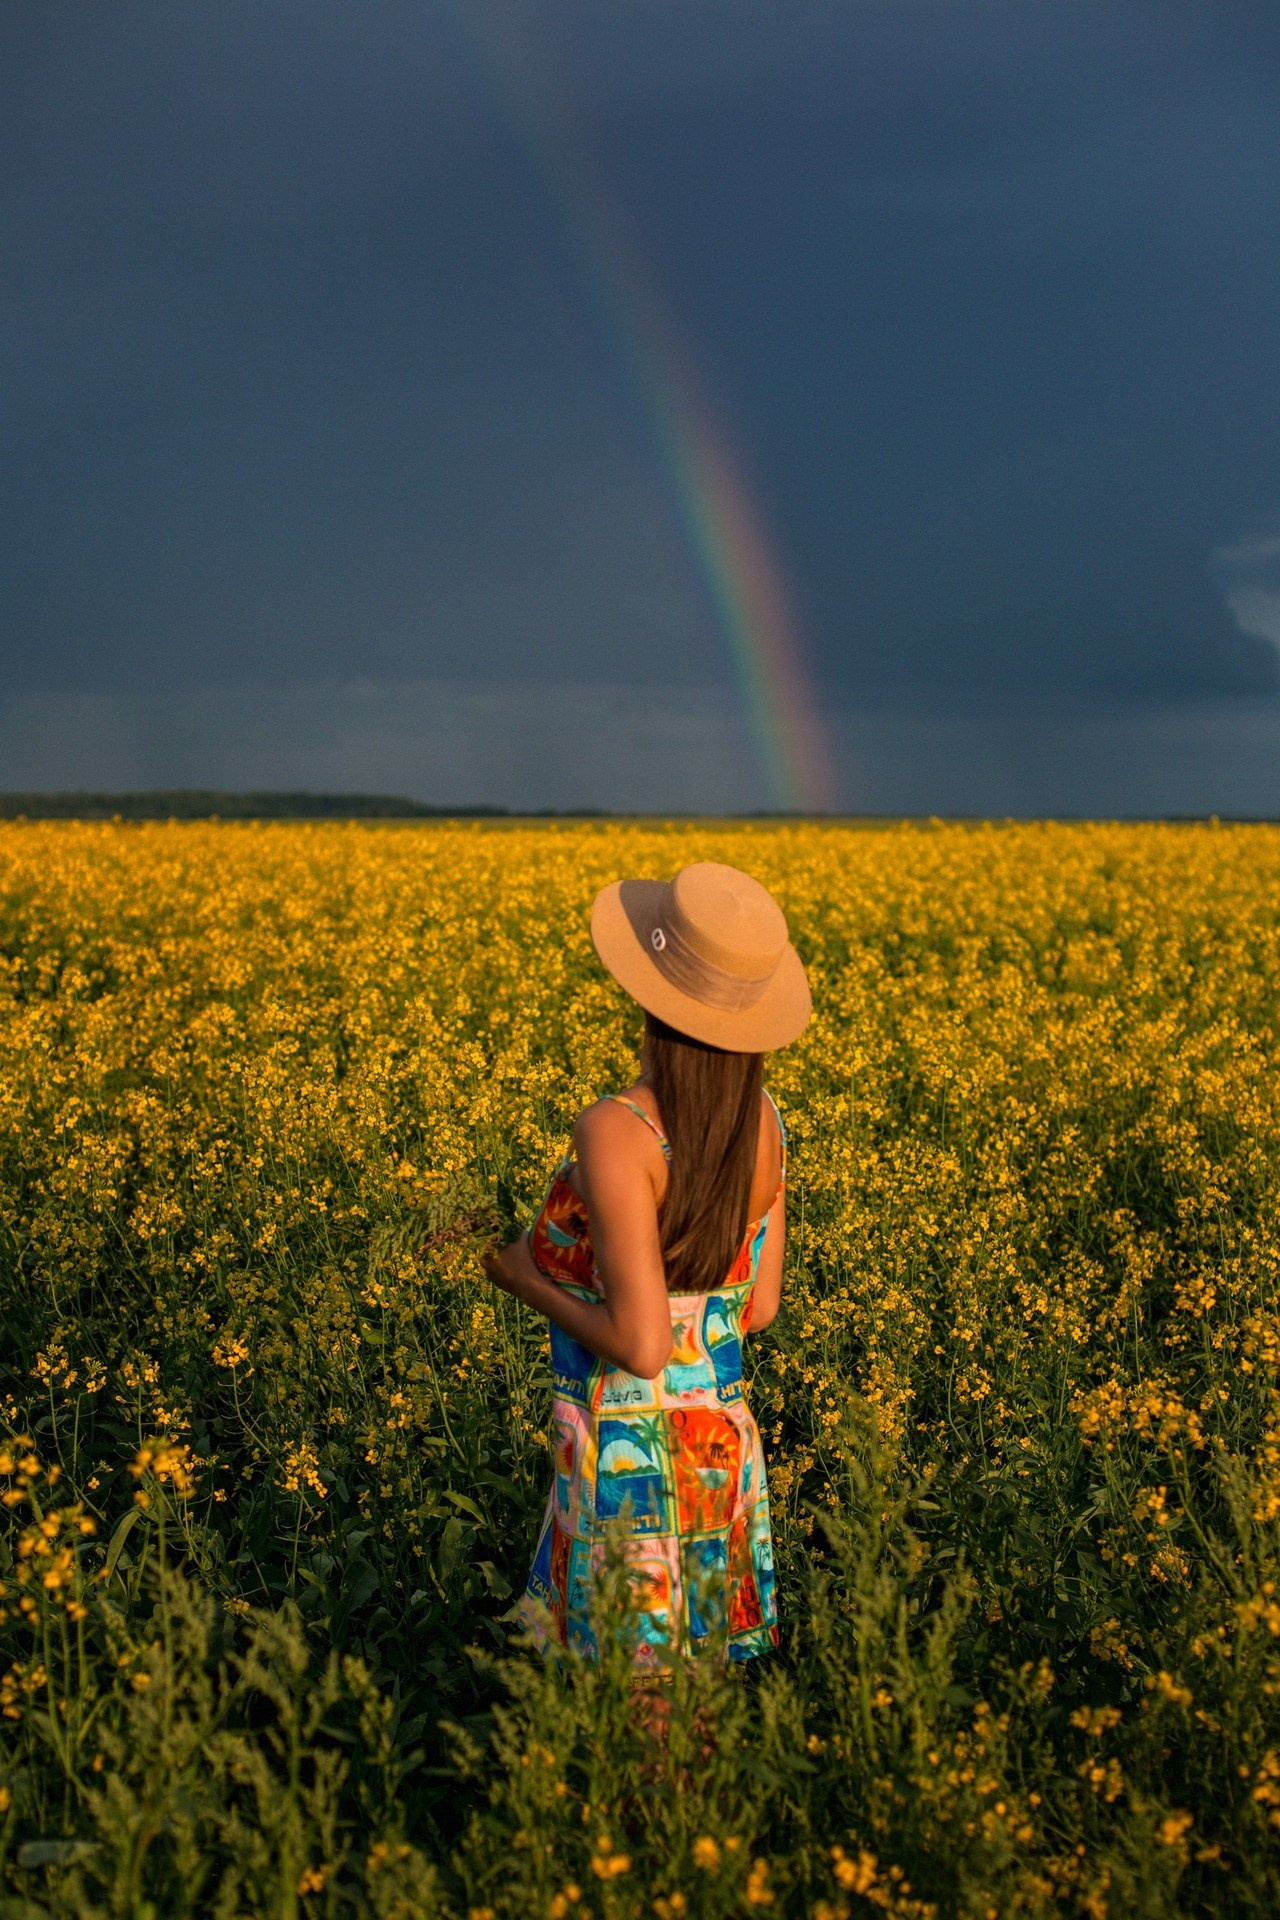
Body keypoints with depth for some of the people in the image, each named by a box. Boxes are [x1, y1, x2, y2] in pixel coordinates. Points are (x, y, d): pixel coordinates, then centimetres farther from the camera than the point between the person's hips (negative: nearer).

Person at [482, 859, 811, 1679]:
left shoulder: (616, 1134, -24)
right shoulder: (763, 1122, -2)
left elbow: (641, 1346, -24)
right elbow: (759, 1307, 7)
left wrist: (526, 1276, -9)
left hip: (630, 1465, -7)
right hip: (727, 1450, 7)